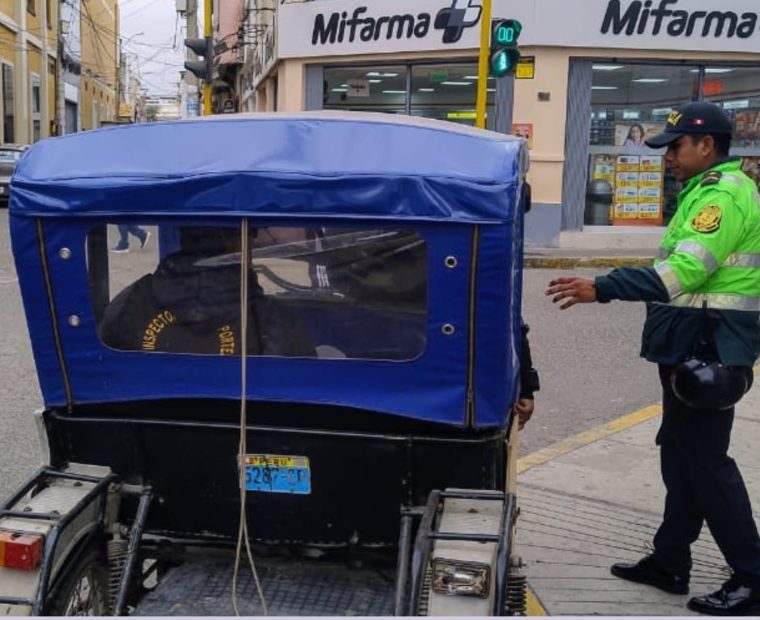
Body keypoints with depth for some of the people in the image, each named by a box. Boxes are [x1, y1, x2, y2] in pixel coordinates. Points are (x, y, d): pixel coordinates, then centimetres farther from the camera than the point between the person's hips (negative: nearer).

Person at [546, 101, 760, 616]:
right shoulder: (708, 190, 17)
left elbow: (685, 270, -28)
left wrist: (603, 289, -29)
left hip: (709, 350, -10)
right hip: (695, 347, 11)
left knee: (705, 461, -5)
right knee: (682, 456, 15)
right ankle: (670, 562, 25)